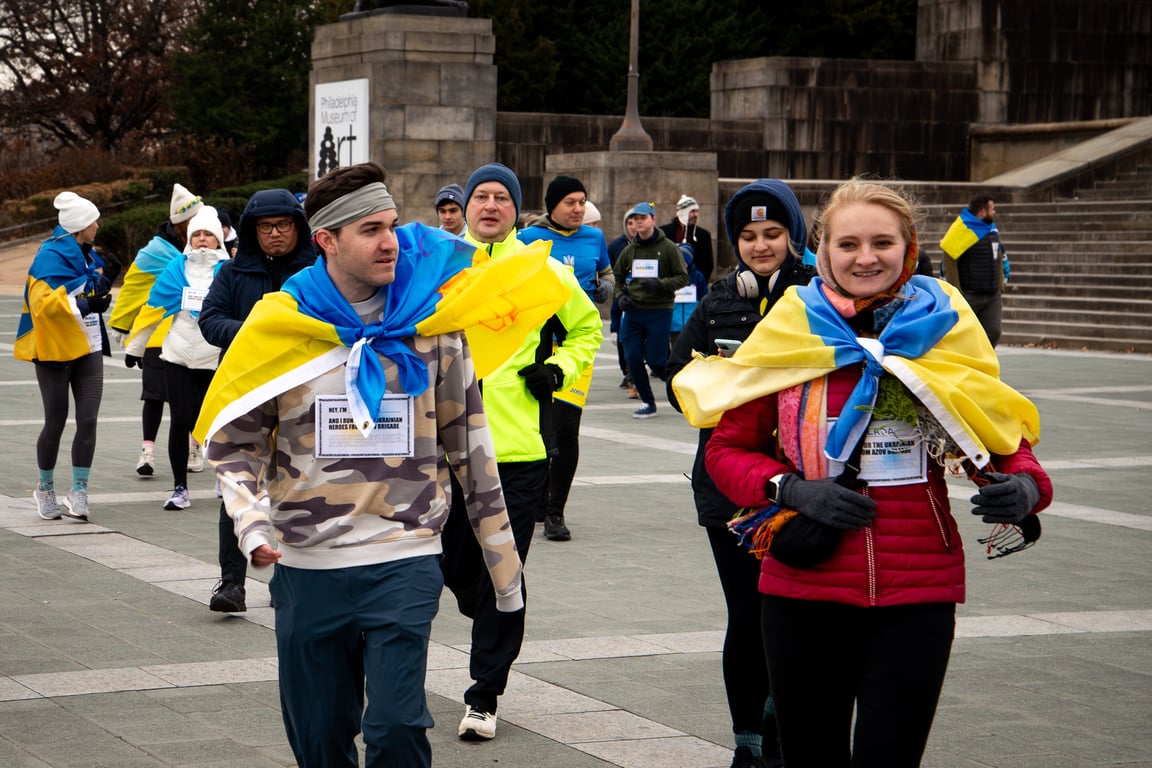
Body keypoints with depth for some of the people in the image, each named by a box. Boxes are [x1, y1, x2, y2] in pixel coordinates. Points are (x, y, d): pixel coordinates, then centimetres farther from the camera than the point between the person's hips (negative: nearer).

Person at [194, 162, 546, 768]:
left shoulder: (429, 320, 1)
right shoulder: (281, 324, -1)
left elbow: (469, 444, 8)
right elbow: (232, 439, 7)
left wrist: (502, 561, 9)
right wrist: (251, 523, -12)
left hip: (406, 563, -1)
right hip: (307, 567, 1)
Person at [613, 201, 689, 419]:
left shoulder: (668, 248, -4)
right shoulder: (629, 250, 9)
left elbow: (683, 278, -5)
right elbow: (617, 276, 21)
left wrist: (660, 284, -19)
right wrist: (620, 295, 3)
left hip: (660, 312, -4)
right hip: (633, 312, 4)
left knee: (656, 361, -5)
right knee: (633, 359, -1)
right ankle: (647, 402, 12)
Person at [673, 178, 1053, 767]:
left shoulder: (944, 327, 2)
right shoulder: (792, 331, 1)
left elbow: (1007, 439, 8)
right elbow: (727, 448, 5)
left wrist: (1025, 486, -15)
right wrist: (790, 490, -13)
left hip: (918, 592, 0)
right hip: (805, 590, 1)